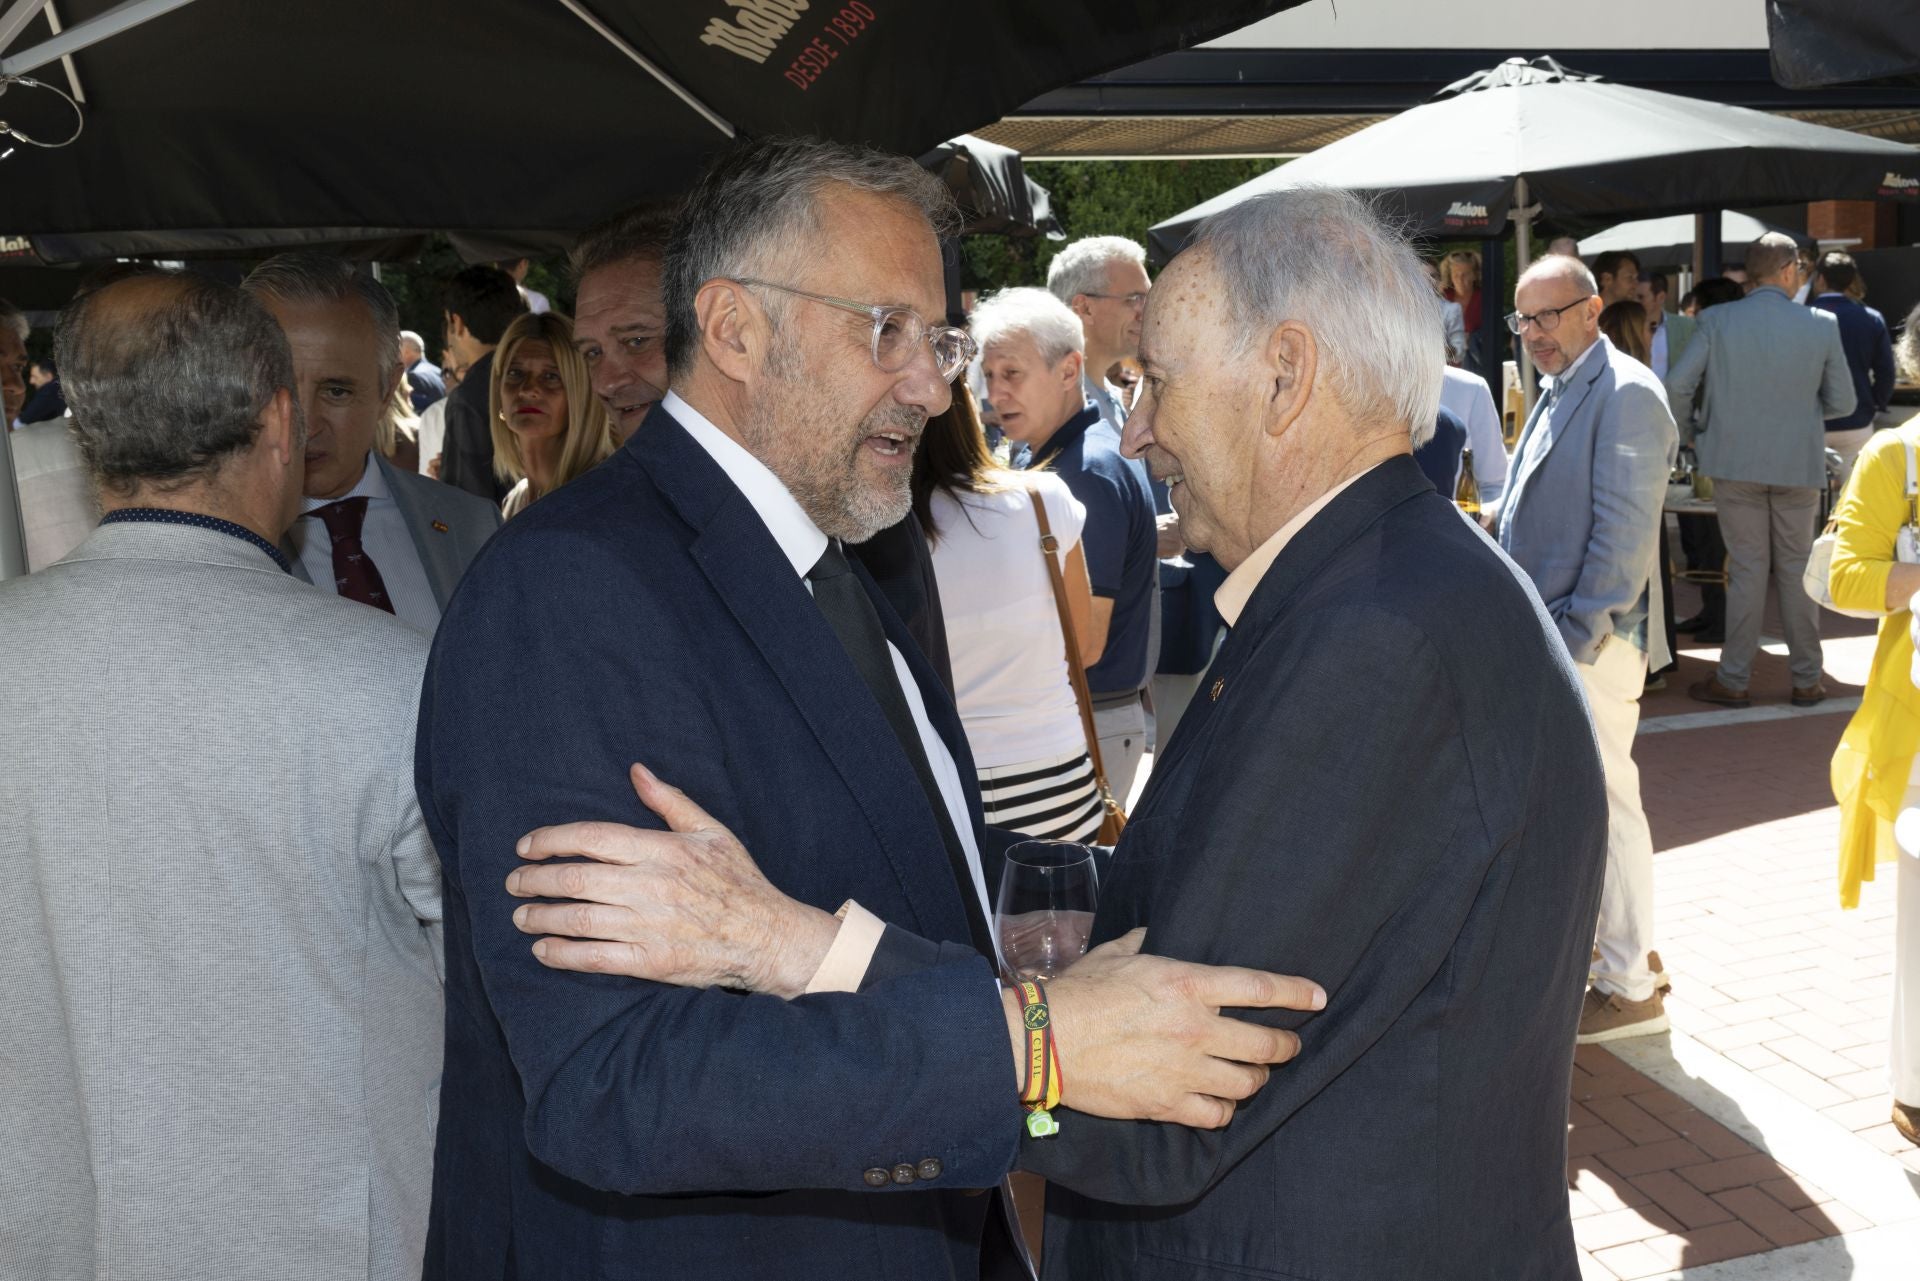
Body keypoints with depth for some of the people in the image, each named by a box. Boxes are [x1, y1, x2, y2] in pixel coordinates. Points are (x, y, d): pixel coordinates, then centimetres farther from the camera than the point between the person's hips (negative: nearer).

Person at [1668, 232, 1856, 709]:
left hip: (1735, 462, -1)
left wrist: (1690, 432, 8)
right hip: (1799, 464, 1)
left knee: (1747, 568, 7)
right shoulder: (1822, 325, -5)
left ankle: (1733, 681, 9)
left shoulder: (1717, 321, -8)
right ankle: (1807, 680, 19)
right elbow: (1841, 402, 0)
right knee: (1796, 569, 11)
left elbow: (1676, 387, -10)